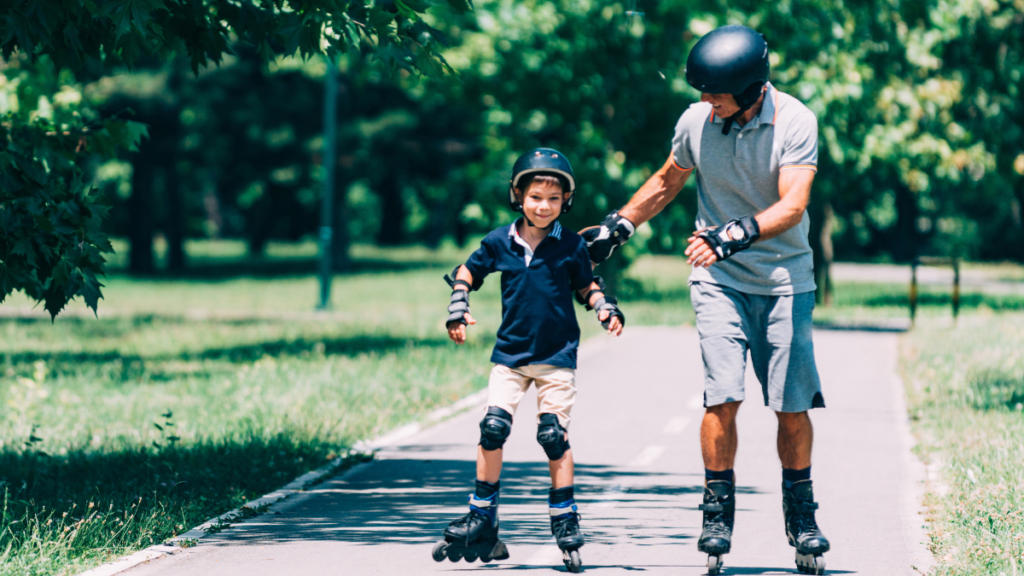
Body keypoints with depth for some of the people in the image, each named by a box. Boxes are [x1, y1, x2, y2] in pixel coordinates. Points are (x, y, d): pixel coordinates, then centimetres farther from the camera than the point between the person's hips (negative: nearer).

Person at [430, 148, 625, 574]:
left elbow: (586, 287, 10)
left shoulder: (571, 246, -2)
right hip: (510, 353, 2)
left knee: (554, 435, -5)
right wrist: (458, 307, 1)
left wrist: (606, 309, -8)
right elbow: (467, 272, 15)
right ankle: (481, 521, 7)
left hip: (557, 356, -2)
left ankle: (565, 523, 6)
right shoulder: (499, 243, 0)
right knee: (492, 430, -5)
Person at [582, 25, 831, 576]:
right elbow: (667, 181, 18)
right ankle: (718, 514, -3)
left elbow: (792, 205, -24)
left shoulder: (794, 122, -12)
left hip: (785, 278, -1)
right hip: (719, 281, 1)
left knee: (793, 406, -2)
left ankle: (800, 517, 16)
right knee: (722, 396, -14)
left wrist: (735, 234, -39)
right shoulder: (696, 121, -3)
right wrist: (618, 225, 16)